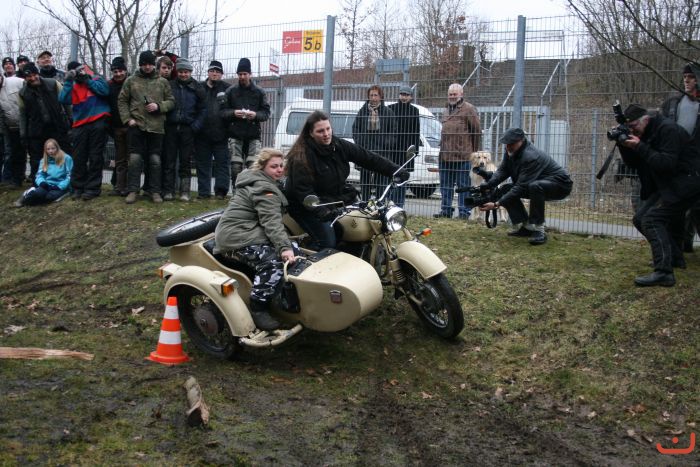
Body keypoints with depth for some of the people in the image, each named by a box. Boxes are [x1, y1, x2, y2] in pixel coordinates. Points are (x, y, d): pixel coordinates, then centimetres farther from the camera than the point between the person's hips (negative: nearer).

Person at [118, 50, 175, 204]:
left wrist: (159, 106, -10)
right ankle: (132, 191, 5)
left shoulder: (162, 82, 9)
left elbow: (171, 101, 9)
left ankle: (155, 191, 12)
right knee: (135, 159, -1)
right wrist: (127, 118, -4)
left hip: (156, 126, 1)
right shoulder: (131, 81, 7)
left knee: (155, 160, 5)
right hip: (136, 125, -1)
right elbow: (122, 101, 8)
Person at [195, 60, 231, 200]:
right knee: (203, 163, 7)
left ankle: (221, 190, 4)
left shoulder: (227, 88, 1)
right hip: (203, 134, 2)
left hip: (220, 134, -2)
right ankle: (203, 191, 14)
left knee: (222, 162, 0)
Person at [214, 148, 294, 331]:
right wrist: (284, 247, -38)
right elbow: (272, 222, -27)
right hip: (236, 237, -11)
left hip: (243, 231, 11)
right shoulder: (264, 188, -13)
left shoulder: (258, 181, 20)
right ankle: (257, 309, -26)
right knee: (274, 261, -32)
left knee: (293, 247, 9)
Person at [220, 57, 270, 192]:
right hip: (235, 134, 0)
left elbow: (266, 112, 7)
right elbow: (222, 111, 7)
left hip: (254, 135, 0)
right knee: (236, 167, -1)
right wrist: (233, 113, -13)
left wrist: (255, 115, -13)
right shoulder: (231, 91, 9)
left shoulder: (259, 92, 8)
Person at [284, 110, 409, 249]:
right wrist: (320, 210, -39)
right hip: (308, 206, -7)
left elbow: (368, 158, -2)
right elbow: (302, 190, -26)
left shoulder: (339, 146, -2)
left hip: (336, 199, 7)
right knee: (328, 242, -22)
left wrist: (395, 171, -10)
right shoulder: (301, 156, -19)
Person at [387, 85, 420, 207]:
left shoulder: (414, 110, 8)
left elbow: (416, 132, 7)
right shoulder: (391, 108, 4)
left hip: (406, 149, 1)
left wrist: (415, 148, 0)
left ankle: (399, 205, 8)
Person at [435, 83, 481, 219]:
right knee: (445, 185, 12)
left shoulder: (469, 109, -4)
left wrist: (474, 152, -3)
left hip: (462, 156, -8)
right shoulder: (447, 110, 20)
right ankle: (446, 210, 20)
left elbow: (477, 131, -5)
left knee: (463, 186, -1)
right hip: (445, 155, 8)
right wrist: (443, 149, 17)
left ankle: (464, 212, 4)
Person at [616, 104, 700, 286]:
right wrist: (623, 144, -8)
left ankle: (664, 272, -25)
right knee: (640, 219, 8)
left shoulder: (668, 129, -19)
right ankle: (674, 257, 22)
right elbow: (633, 163, 8)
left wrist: (639, 147, -27)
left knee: (652, 219, -21)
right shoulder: (646, 133, 8)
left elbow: (667, 164, -28)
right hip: (667, 186, 10)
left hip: (685, 183, -10)